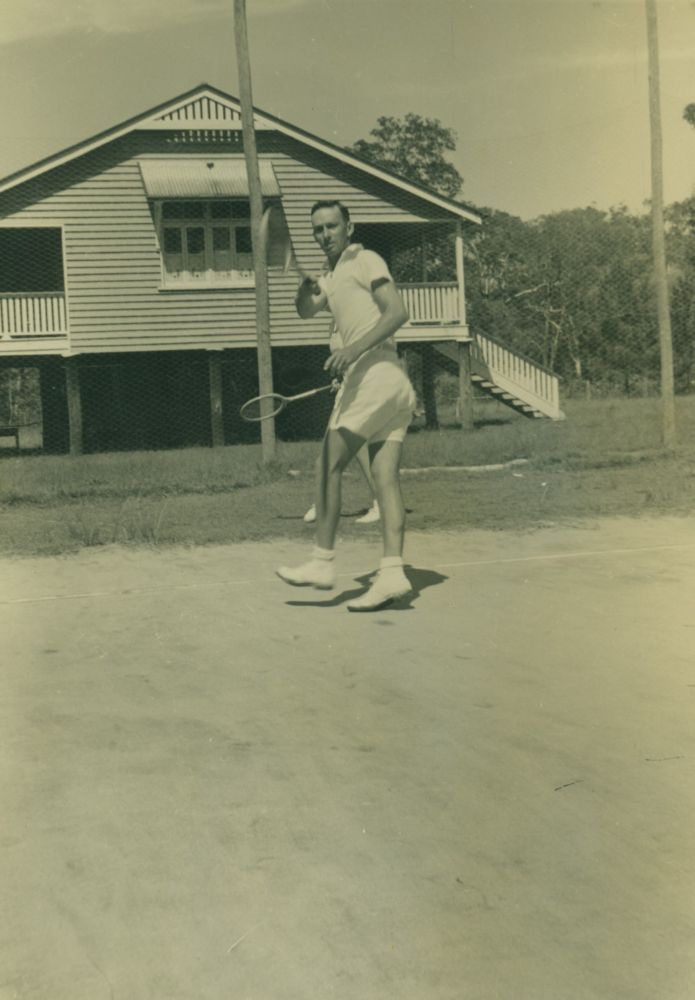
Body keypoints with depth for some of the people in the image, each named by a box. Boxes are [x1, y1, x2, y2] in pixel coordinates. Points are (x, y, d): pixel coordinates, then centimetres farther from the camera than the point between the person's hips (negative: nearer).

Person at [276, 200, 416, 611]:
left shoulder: (365, 260, -1)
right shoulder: (332, 276, 25)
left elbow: (397, 312, -13)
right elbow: (306, 311, 22)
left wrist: (355, 349, -24)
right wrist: (306, 287, -1)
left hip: (375, 373, -9)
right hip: (395, 386, 9)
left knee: (329, 464, -5)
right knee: (386, 477, -1)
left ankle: (323, 562, -2)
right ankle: (392, 571, -7)